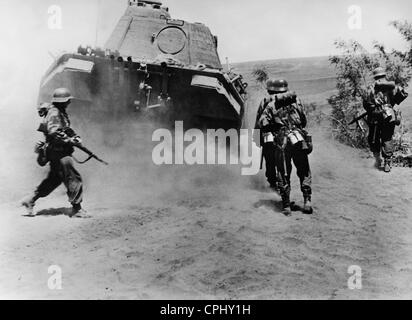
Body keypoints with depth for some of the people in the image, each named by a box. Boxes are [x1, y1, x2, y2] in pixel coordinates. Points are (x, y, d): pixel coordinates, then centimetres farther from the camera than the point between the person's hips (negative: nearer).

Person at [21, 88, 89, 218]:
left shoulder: (60, 112, 16)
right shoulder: (54, 113, -15)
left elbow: (65, 129, 24)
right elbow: (53, 131, -26)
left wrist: (74, 136, 7)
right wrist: (68, 139, -22)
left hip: (58, 152, 10)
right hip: (58, 152, -10)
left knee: (54, 179, 19)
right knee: (74, 179, -7)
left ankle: (30, 200, 24)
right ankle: (76, 209, 0)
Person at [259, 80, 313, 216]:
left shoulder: (271, 105, 3)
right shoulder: (296, 100, 9)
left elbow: (262, 124, -3)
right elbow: (304, 121, 14)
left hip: (282, 143, -1)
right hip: (300, 141, 2)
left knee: (283, 175, 8)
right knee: (304, 173, 14)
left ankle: (286, 206, 8)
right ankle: (307, 201, 5)